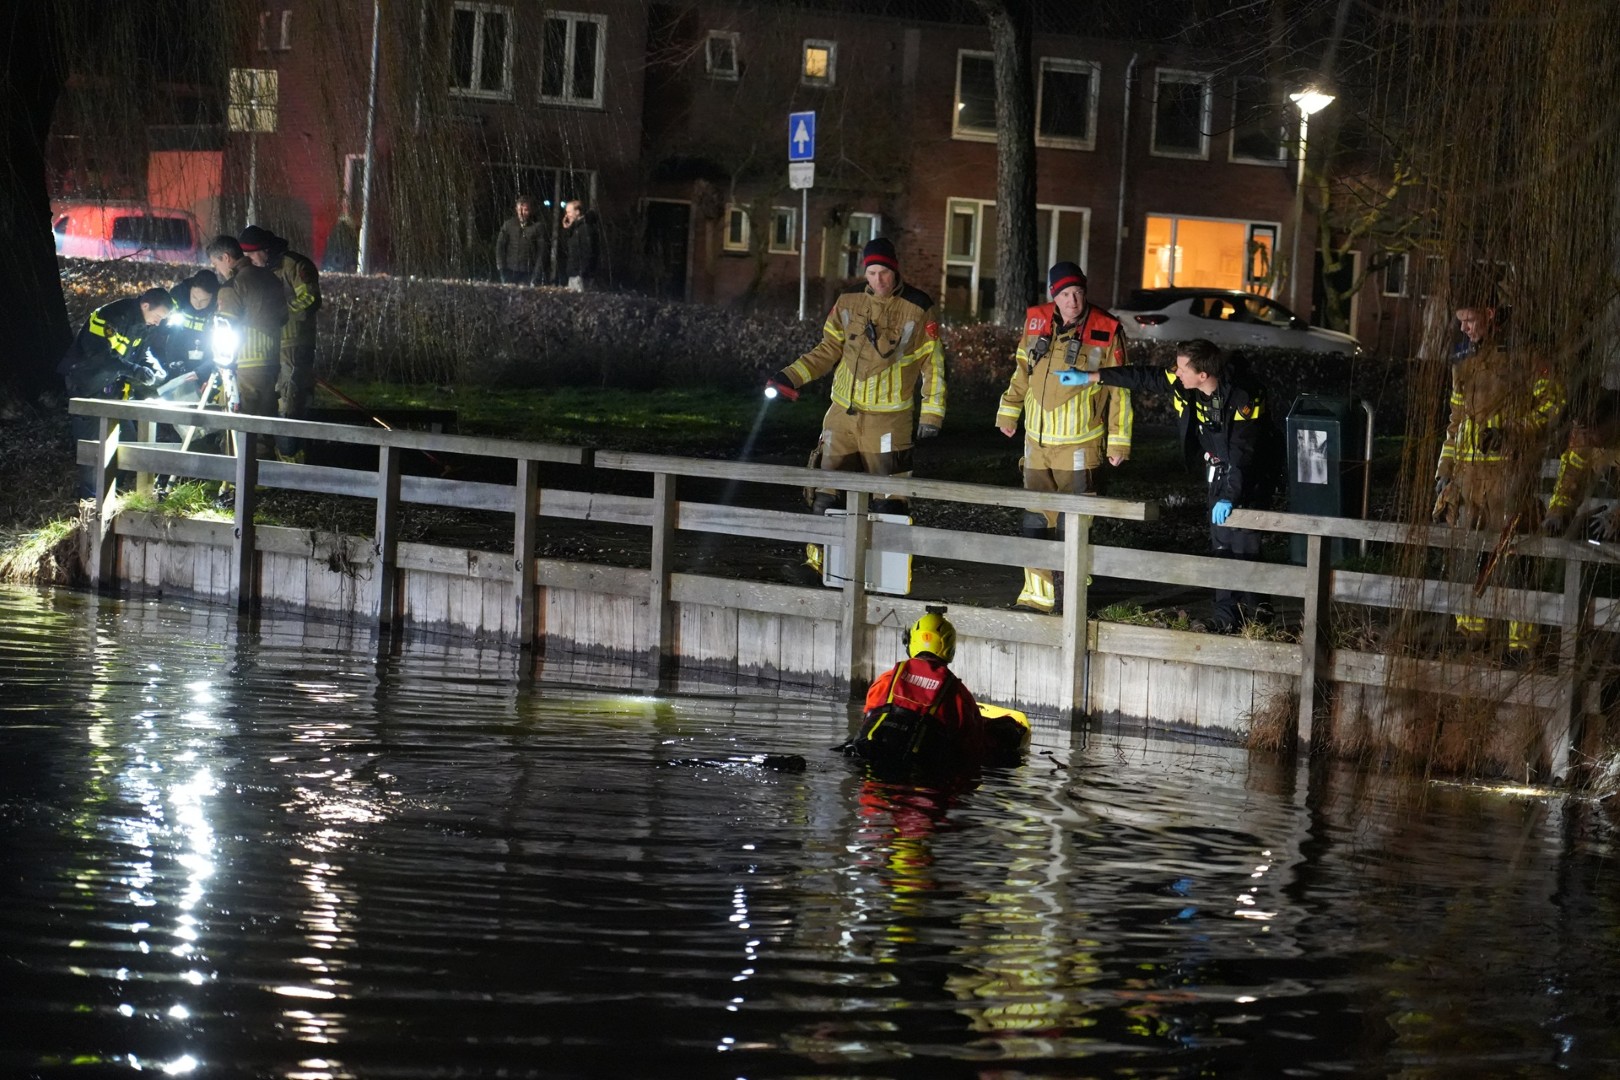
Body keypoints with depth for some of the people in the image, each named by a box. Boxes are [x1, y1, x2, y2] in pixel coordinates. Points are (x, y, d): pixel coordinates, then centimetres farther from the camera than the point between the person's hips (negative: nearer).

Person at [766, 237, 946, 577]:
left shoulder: (917, 310, -5)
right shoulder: (848, 302, 4)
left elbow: (932, 363, 0)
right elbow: (828, 351, 12)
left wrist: (932, 414, -3)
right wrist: (791, 377, 1)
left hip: (888, 418, -3)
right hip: (844, 412, 3)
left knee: (887, 497, -3)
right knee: (827, 488, 3)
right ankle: (818, 551, 13)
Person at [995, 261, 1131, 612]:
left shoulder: (1105, 332, -8)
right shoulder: (1036, 323, 3)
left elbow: (1118, 390, -4)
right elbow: (1022, 370, 18)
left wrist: (1118, 440, -4)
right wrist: (1008, 411, 19)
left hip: (1080, 445, -4)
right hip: (1038, 440, 4)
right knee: (1036, 521, 6)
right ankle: (1037, 593, 12)